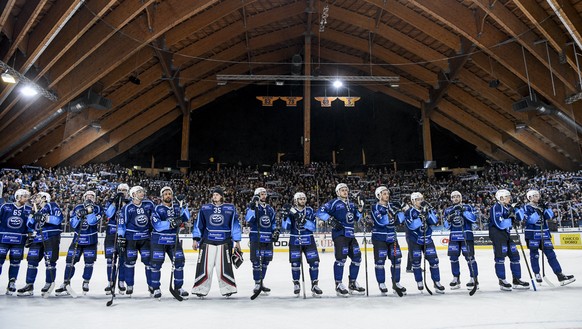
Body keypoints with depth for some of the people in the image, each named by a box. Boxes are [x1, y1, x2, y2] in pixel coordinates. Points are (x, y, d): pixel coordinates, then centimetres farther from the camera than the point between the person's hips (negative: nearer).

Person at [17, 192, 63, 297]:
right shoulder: (36, 210, 23)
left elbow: (59, 218, -15)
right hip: (38, 237, 7)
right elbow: (30, 225, 16)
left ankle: (49, 284, 4)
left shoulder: (51, 206, 1)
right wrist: (32, 216, 2)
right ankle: (29, 285, 12)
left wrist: (45, 217, -24)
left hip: (51, 236, -7)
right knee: (32, 260, 4)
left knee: (50, 260, -6)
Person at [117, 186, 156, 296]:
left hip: (145, 237, 2)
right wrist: (120, 236, -9)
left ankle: (151, 285, 13)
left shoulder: (149, 204, 1)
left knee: (148, 260, 2)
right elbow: (122, 223, -4)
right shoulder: (127, 208, -7)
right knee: (130, 261, 3)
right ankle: (130, 286, 17)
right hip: (131, 238, -2)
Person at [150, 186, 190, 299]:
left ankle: (178, 287, 16)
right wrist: (171, 223, -29)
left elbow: (186, 218, -4)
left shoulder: (177, 207, 7)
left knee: (179, 262, 3)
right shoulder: (158, 209, -7)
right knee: (156, 263, -2)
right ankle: (156, 289, 14)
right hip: (159, 240, -4)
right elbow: (157, 225, -19)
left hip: (174, 240, 4)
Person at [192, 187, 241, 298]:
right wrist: (195, 240, 4)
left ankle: (227, 289, 12)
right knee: (204, 266, 0)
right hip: (207, 242, 1)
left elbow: (235, 224, 5)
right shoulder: (204, 208, 9)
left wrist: (237, 241, 2)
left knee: (224, 266, -1)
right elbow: (198, 224, 10)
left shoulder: (230, 208, 5)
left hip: (224, 242, -1)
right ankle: (201, 290, 12)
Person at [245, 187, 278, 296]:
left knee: (265, 261, 10)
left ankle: (261, 282, 23)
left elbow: (273, 222, 23)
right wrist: (252, 207, -29)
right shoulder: (252, 207, -3)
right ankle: (257, 284, 5)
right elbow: (248, 219, -21)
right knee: (257, 261, -6)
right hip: (256, 238, -6)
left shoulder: (270, 208, 15)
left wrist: (276, 231, 8)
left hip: (268, 239, 6)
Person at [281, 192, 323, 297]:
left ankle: (314, 285, 7)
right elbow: (286, 227, -8)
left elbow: (313, 227, -8)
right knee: (295, 263, -1)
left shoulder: (309, 210, 0)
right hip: (295, 241, -1)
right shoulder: (291, 211, -2)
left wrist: (304, 221, -23)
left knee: (314, 262, -5)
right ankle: (296, 284, 19)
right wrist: (286, 216, -23)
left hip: (308, 240, 1)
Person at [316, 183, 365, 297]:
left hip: (351, 235, 8)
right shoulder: (334, 203, -2)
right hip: (339, 233, -7)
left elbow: (356, 219, 22)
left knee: (357, 258, 8)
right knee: (341, 258, -14)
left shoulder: (351, 204, 19)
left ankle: (352, 283, 21)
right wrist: (331, 220, -18)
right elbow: (320, 212, -10)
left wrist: (360, 209, 6)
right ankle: (338, 285, -3)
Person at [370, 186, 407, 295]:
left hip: (392, 237, 6)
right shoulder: (376, 207, -7)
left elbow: (399, 220, 1)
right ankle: (381, 284, 9)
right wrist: (391, 214, -27)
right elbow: (380, 221, -22)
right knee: (380, 260, -5)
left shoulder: (392, 206, 10)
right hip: (379, 238, -5)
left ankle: (396, 283, 18)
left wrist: (400, 211, -17)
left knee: (396, 259, 5)